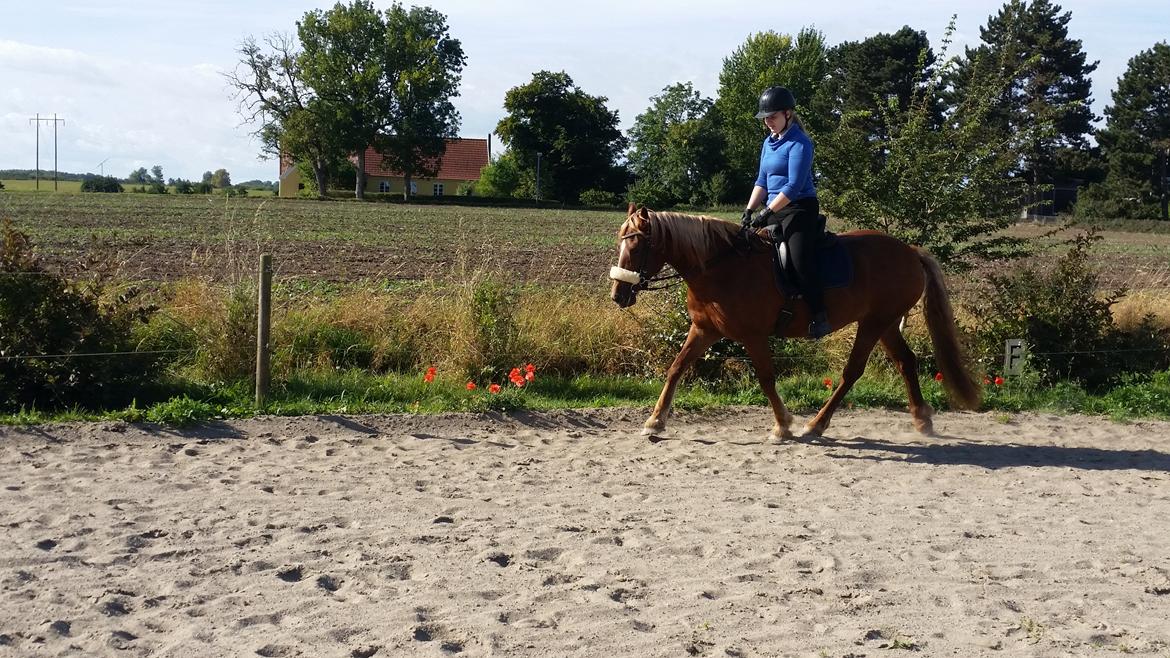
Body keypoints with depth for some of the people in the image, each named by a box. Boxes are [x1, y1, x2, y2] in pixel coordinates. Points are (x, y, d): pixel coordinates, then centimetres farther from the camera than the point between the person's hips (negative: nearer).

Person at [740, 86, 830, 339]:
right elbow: (762, 182, 17)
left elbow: (794, 186, -18)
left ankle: (820, 317, -20)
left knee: (801, 260, -26)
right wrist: (749, 210, 3)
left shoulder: (799, 143, -11)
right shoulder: (768, 142, 15)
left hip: (799, 209, -9)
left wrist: (767, 212, -20)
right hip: (773, 210, 9)